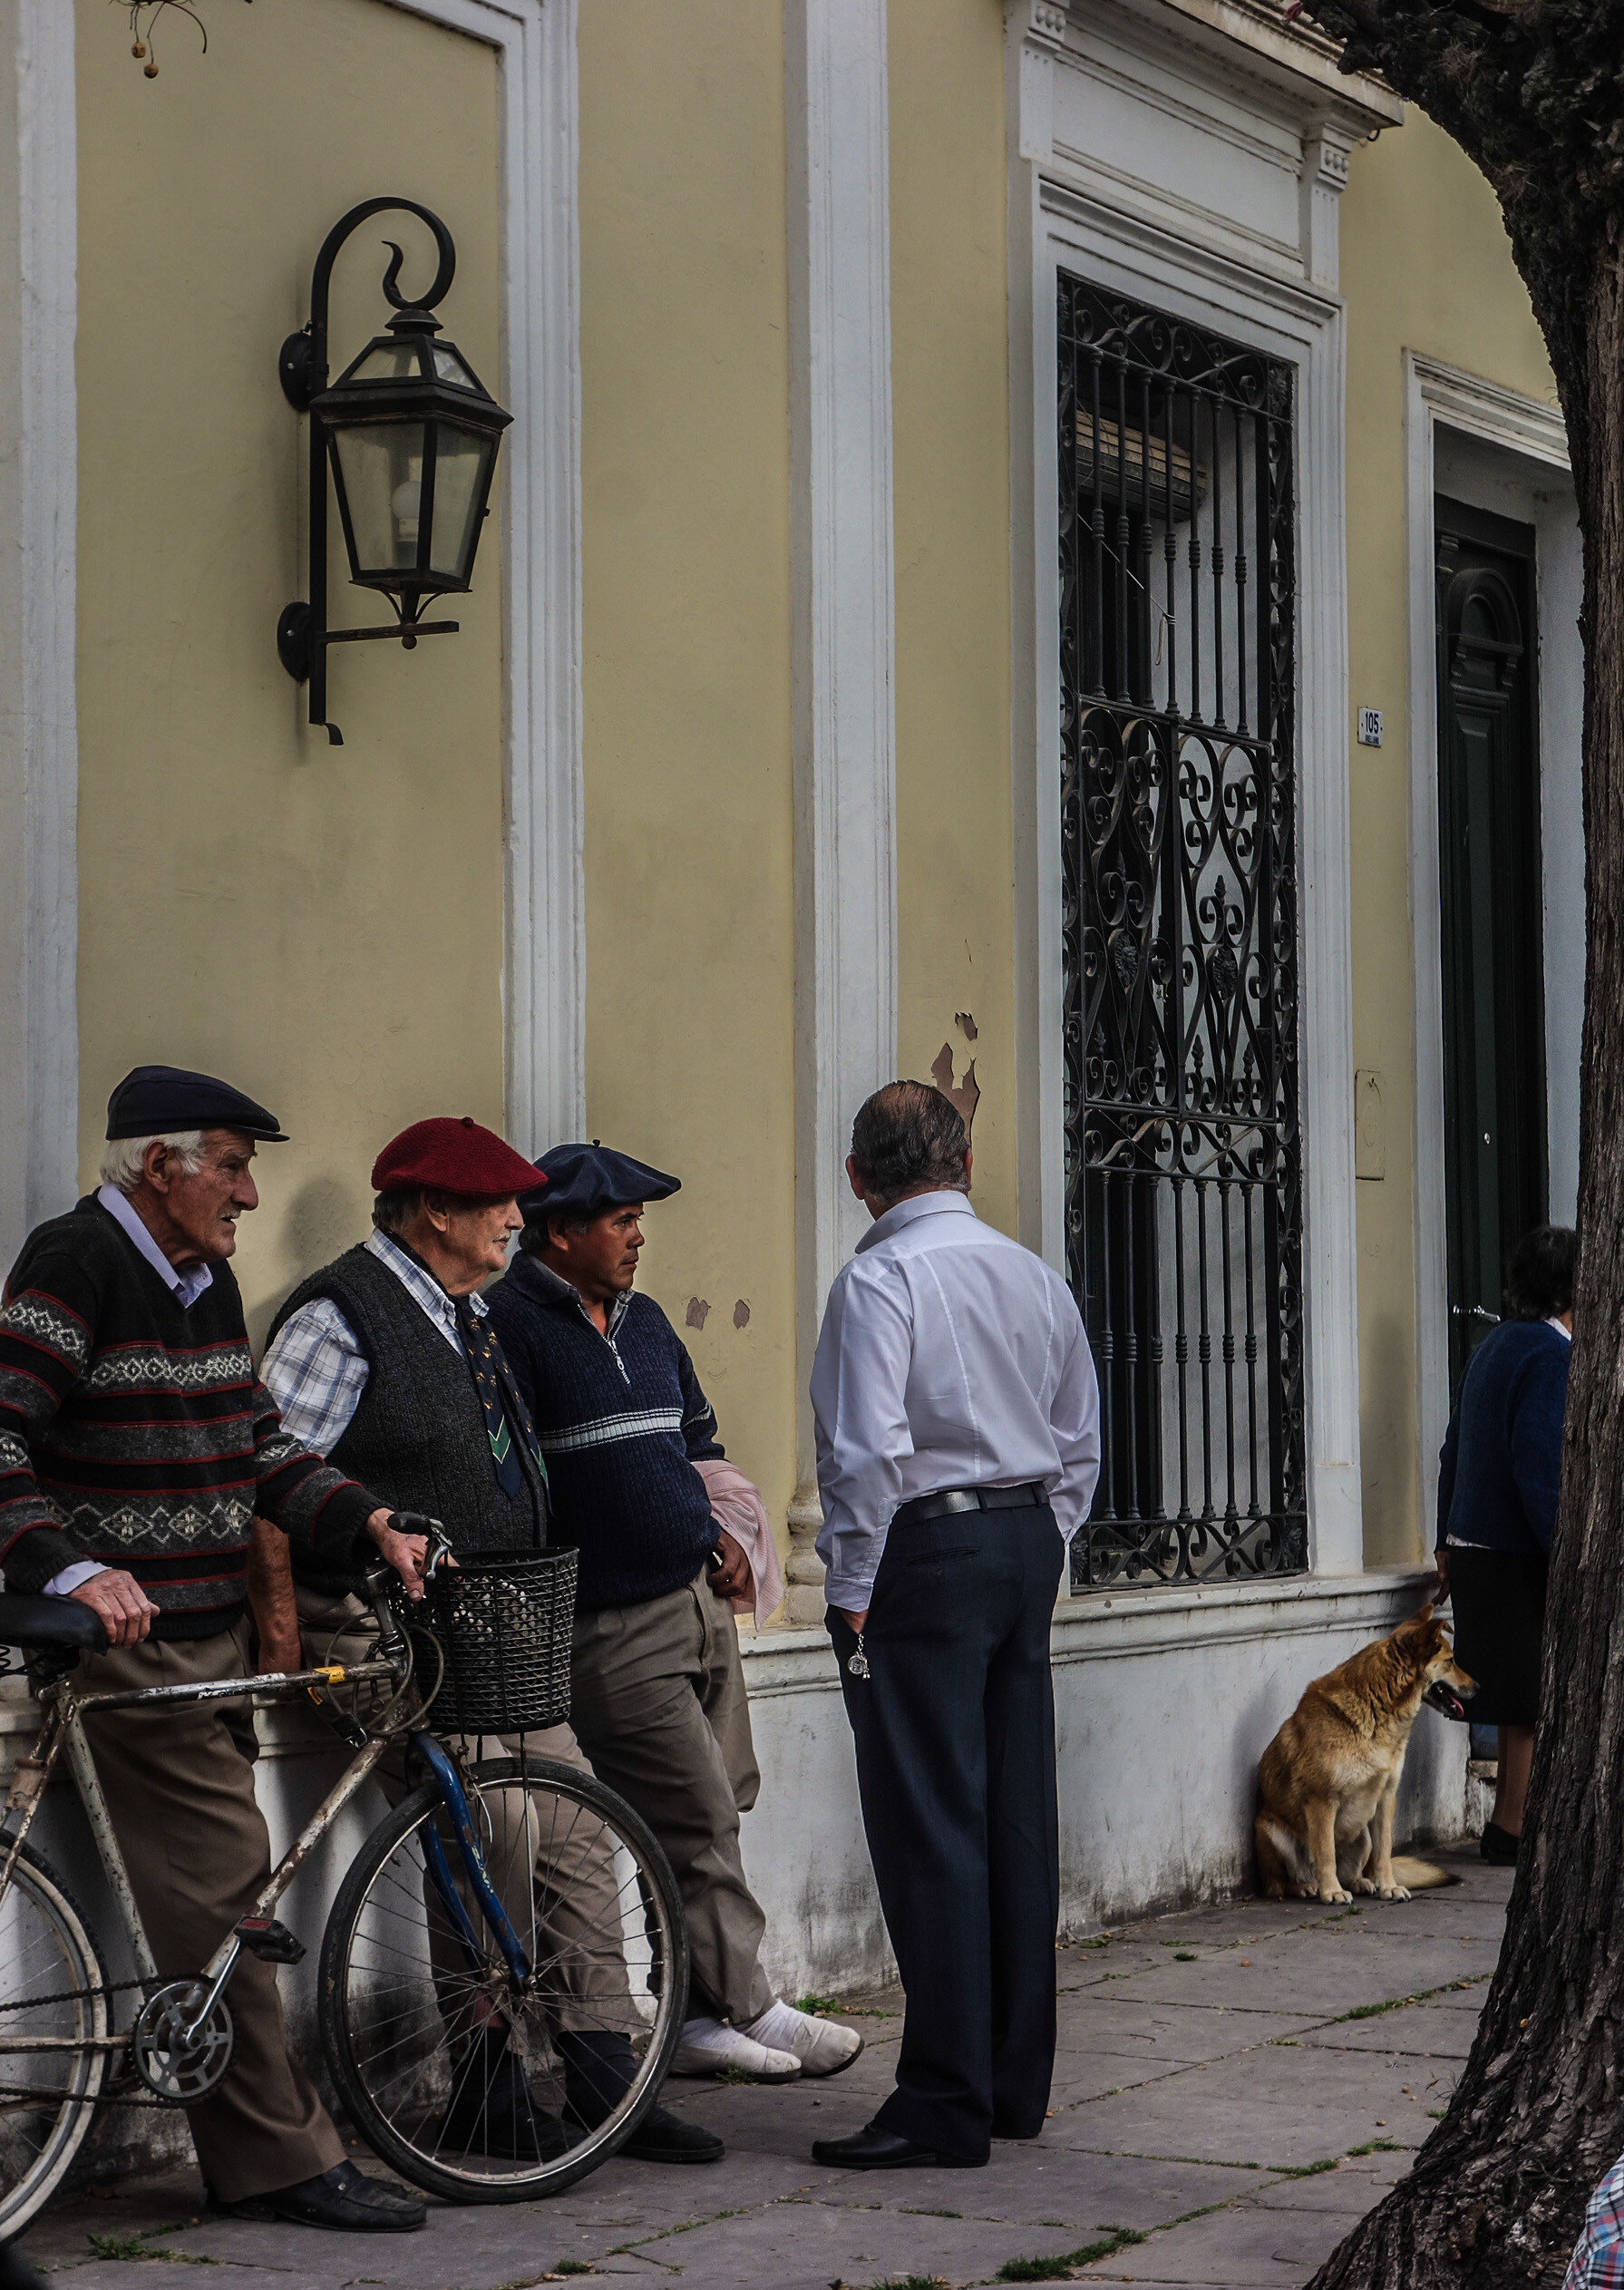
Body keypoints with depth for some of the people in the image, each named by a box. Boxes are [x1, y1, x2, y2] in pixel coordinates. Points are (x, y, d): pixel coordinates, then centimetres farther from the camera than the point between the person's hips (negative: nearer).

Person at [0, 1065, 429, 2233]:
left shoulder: (207, 1280, 15)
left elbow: (261, 1447, 19)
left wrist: (369, 1521, 4)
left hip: (212, 1637, 9)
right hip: (124, 1633, -9)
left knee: (223, 1893, 12)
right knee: (223, 1892, -8)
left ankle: (251, 2146, 21)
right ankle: (285, 2159, -2)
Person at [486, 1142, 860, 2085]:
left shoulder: (644, 1320, 18)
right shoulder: (511, 1325, -10)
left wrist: (719, 1530, 14)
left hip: (701, 1601, 8)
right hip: (615, 1626, -8)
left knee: (713, 1813, 7)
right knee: (699, 1819, -8)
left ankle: (699, 2018, 14)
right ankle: (750, 2008, 2)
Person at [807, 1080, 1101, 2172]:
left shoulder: (879, 1279, -10)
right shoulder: (1036, 1276, 12)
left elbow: (869, 1450, -18)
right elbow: (1081, 1444, 16)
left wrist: (853, 1590, -10)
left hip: (926, 1551, -7)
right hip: (1027, 1545, 7)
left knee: (930, 1828, -6)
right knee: (1019, 1822, 10)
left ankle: (947, 2102, -5)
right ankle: (1018, 2081, 17)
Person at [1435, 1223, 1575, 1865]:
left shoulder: (1497, 1343, 13)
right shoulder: (1550, 1354, -15)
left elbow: (1454, 1451, 17)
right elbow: (1539, 1470, -21)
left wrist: (1448, 1545, 22)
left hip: (1473, 1547, 9)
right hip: (1517, 1554, -9)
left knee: (1526, 1704, 15)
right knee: (1536, 1702, -1)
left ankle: (1510, 1824, 20)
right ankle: (1513, 1829, 3)